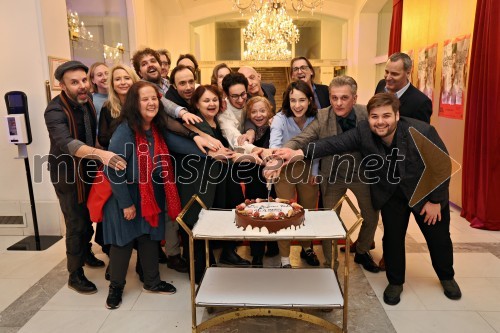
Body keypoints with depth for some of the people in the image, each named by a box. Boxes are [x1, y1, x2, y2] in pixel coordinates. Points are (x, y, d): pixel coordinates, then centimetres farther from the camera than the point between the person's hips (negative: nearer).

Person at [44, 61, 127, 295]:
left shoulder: (88, 100, -6)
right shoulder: (55, 111, -27)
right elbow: (67, 143, -44)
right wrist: (102, 154, -58)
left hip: (89, 170, 7)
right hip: (68, 174, -6)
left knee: (90, 217, 22)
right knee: (76, 224, -1)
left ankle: (86, 252, 47)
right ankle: (75, 275, 18)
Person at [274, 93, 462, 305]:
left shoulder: (422, 132, -29)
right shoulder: (363, 132, -22)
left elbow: (442, 166, -18)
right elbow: (334, 143, -32)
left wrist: (435, 200, -13)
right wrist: (300, 153, -45)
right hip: (391, 194, 1)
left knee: (438, 237, 14)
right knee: (392, 237, 4)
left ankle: (447, 277, 42)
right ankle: (395, 282, 29)